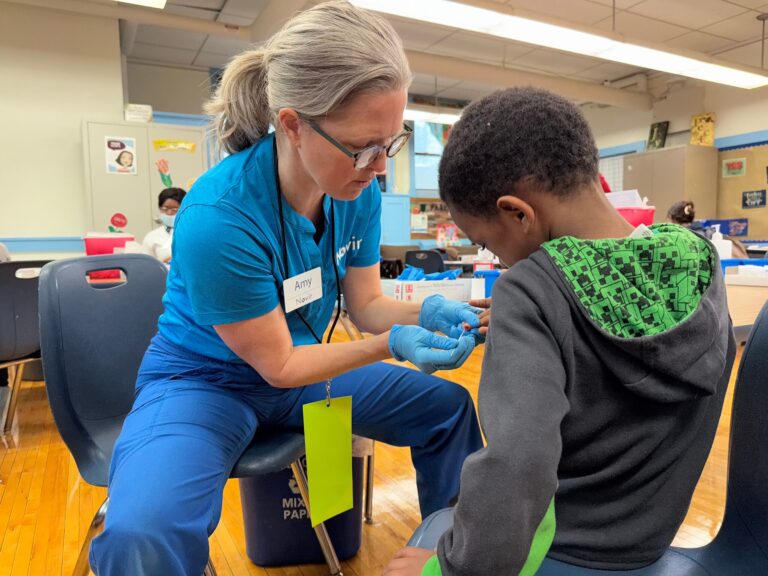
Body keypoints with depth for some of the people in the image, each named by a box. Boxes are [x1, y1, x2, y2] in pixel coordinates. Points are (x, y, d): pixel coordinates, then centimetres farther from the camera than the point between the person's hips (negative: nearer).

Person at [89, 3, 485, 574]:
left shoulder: (359, 192, -12)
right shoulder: (219, 217, -32)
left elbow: (366, 304, -2)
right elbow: (279, 365, -21)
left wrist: (422, 312, -23)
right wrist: (391, 345, -31)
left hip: (304, 365, 6)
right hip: (204, 379, -5)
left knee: (448, 407, 2)